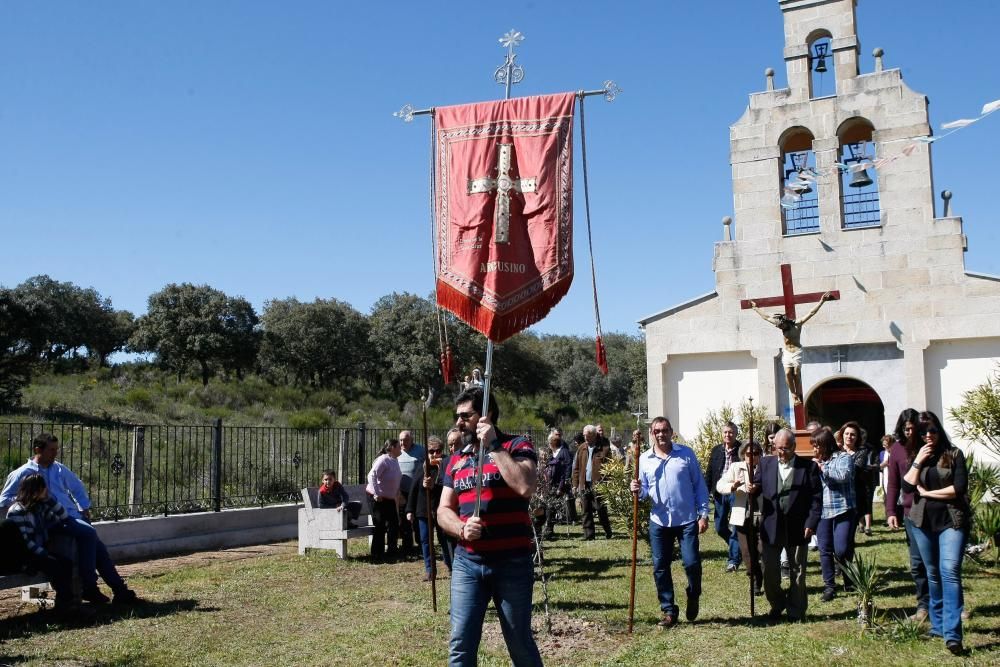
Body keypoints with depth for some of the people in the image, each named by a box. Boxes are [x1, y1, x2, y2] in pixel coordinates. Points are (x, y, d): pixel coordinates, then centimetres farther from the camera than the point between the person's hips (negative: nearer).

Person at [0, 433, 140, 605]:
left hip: (74, 516, 6)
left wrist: (84, 508, 20)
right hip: (53, 523, -6)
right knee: (88, 533, -30)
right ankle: (89, 587, -22)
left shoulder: (59, 469, 17)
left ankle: (120, 591, -8)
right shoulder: (22, 474, 0)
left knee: (97, 547, -11)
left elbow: (77, 487, 31)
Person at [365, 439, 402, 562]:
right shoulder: (383, 460, -20)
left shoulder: (395, 461, 8)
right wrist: (376, 494, -27)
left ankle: (392, 551, 25)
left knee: (394, 525, 11)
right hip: (378, 499, -9)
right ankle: (377, 556, 5)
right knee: (380, 527, -4)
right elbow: (372, 476, -28)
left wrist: (397, 495, 13)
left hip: (389, 498, 9)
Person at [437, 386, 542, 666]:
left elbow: (525, 487, -23)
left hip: (512, 562, -4)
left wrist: (493, 445, -17)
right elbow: (444, 510, 12)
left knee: (520, 642, 8)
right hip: (467, 562, 4)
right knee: (460, 644, 2)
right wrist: (461, 529, -10)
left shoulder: (516, 447, -4)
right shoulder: (457, 460, 13)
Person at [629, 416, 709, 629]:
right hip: (659, 522, 2)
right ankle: (669, 611, 18)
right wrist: (638, 490, -15)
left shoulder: (686, 454, -1)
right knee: (660, 567, 5)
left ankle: (693, 597, 26)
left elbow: (699, 485, 2)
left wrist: (704, 514, -4)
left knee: (692, 563, -5)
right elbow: (644, 491, 9)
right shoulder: (644, 459, 4)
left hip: (687, 520, -2)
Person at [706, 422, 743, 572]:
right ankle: (737, 548, 34)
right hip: (720, 493, 4)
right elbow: (709, 472, 9)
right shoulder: (716, 450, 7)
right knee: (720, 527, 9)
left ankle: (734, 559, 8)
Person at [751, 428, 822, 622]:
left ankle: (796, 612, 23)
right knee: (769, 571, 5)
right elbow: (758, 486, 7)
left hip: (798, 528, -2)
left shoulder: (808, 467, -2)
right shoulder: (765, 463, 6)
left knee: (797, 572, 9)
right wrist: (753, 489, -17)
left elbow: (816, 497, -4)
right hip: (771, 527, 2)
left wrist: (811, 524, -11)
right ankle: (777, 605, 27)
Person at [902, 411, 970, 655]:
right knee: (933, 573, 12)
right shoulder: (915, 457, 9)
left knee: (950, 570, -16)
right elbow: (907, 486, -4)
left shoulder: (954, 454, -1)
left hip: (952, 521, -4)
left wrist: (927, 492, -6)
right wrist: (918, 461, -11)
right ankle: (938, 624, 23)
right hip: (923, 522, 4)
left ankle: (952, 634, -20)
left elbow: (959, 487, -10)